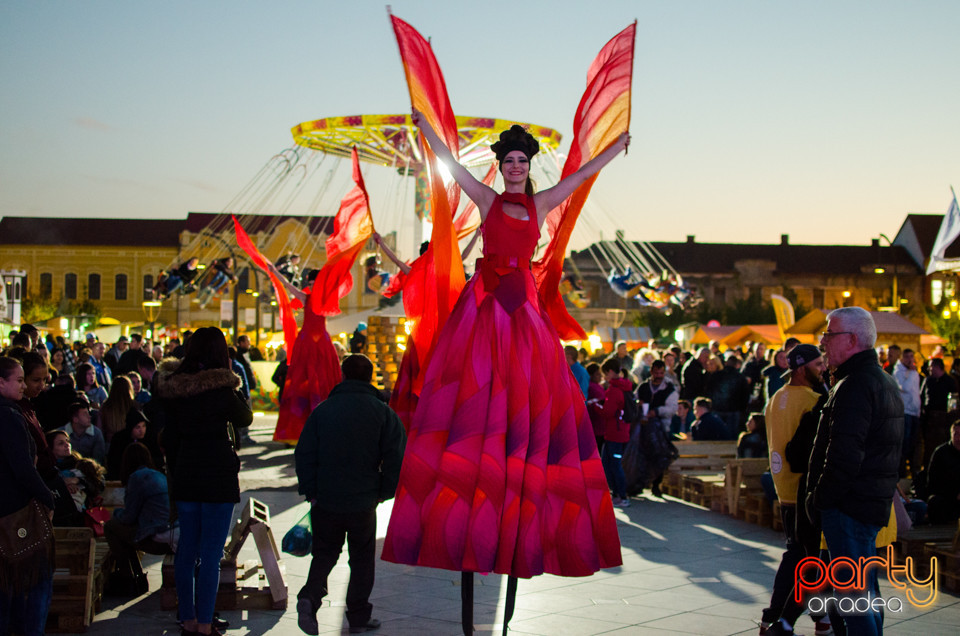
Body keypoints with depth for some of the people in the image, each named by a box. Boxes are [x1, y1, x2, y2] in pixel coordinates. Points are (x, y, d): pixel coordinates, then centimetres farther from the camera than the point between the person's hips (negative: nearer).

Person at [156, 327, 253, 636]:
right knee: (211, 553, 1)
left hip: (185, 477, 5)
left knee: (187, 549, 14)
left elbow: (169, 437, 8)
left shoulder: (173, 387, 1)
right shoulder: (220, 388, -15)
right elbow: (244, 419, 3)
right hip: (218, 476, -5)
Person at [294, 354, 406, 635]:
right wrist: (384, 492, 3)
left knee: (324, 552, 16)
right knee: (362, 558, 13)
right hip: (363, 501, -1)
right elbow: (396, 455, -7)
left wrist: (310, 491, 6)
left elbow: (304, 453, 0)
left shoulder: (323, 410, 1)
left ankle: (309, 597, -8)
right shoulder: (383, 412, -3)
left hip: (325, 499, 1)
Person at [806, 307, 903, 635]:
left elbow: (844, 457, -26)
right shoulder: (885, 382, 15)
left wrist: (818, 499, -14)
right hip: (874, 503, 10)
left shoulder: (855, 386, -19)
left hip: (849, 507, -10)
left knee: (853, 590, -6)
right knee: (865, 585, 19)